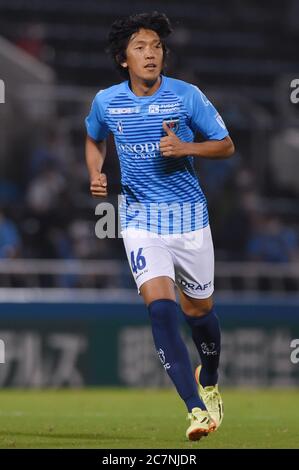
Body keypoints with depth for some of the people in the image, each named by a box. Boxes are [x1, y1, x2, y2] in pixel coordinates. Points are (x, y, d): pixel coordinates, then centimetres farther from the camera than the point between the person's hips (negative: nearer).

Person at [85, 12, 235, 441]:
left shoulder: (187, 96, -7)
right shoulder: (106, 102, -1)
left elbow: (226, 145, 1)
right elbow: (94, 140, 21)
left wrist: (185, 148, -17)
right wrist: (95, 175, 1)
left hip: (188, 213, 0)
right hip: (140, 217, 0)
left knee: (198, 309, 12)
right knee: (160, 305, -20)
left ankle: (209, 380, 45)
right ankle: (197, 409, -22)